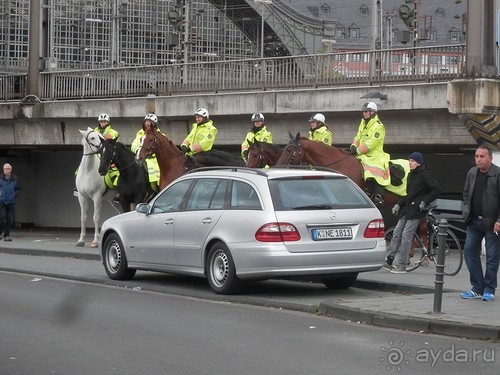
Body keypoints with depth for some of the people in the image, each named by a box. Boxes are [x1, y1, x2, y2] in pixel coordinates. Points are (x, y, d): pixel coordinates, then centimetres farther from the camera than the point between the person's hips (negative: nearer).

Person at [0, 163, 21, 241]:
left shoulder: (15, 179, 2)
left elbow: (18, 188, 12)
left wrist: (15, 195, -3)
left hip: (11, 202, 2)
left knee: (9, 219, 2)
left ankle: (7, 235, 11)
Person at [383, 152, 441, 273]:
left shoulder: (424, 175, -10)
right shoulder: (411, 175, 16)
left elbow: (437, 189, -16)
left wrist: (424, 202, -17)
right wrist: (398, 204, 11)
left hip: (416, 210, -8)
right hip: (407, 209, 9)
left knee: (406, 235, -10)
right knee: (397, 233, 4)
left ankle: (402, 266, -6)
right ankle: (389, 261, 7)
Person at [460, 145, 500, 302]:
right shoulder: (472, 173, 8)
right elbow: (466, 194, 19)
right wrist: (466, 212, 5)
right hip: (474, 221, 6)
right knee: (469, 251, 3)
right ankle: (478, 289, 11)